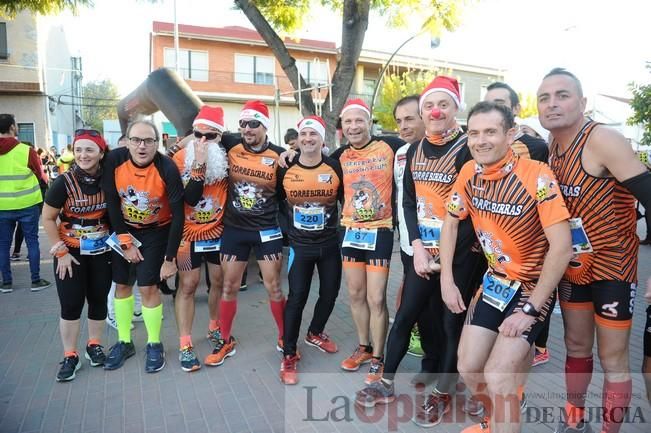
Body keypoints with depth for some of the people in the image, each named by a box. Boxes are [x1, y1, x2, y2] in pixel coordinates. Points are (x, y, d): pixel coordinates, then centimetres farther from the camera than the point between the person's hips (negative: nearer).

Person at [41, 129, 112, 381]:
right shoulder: (64, 182, -14)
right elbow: (48, 219, -7)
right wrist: (61, 251, -9)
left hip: (102, 251, 2)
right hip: (71, 252, -2)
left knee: (98, 300, 11)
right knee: (71, 304, 1)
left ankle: (94, 345, 29)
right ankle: (70, 356, 15)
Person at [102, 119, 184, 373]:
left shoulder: (167, 169, -26)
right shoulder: (114, 160, -18)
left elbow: (178, 215, -22)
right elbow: (111, 202, -9)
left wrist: (170, 258, -20)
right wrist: (125, 242, -7)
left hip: (156, 231, -3)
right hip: (123, 229, 3)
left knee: (148, 287, -7)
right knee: (122, 285, 10)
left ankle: (154, 345, 13)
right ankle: (124, 342, 27)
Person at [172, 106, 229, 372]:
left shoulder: (226, 155, -6)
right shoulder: (181, 158, -15)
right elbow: (190, 199, -24)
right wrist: (199, 163, -32)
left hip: (219, 230, 4)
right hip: (189, 232, -3)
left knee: (219, 281, 13)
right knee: (188, 284, -2)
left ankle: (214, 329, 34)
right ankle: (185, 345, 9)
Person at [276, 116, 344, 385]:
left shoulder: (335, 168, -6)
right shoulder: (286, 169, -5)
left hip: (330, 243, 2)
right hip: (300, 245, -1)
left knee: (330, 292, 12)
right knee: (297, 297, -2)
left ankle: (315, 334, 41)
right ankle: (289, 355, 12)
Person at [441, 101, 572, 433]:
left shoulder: (537, 176, -23)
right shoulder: (469, 173, -6)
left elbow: (562, 247, -24)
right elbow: (451, 223, 6)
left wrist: (531, 309, -21)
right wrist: (447, 281, 1)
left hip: (533, 287, -5)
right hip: (494, 281, 5)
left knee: (496, 376, -16)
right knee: (467, 368, 8)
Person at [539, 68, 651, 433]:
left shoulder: (603, 140, -20)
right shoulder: (550, 148, 0)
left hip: (613, 264, -6)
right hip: (573, 265, 6)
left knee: (613, 358, 5)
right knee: (576, 347, 19)